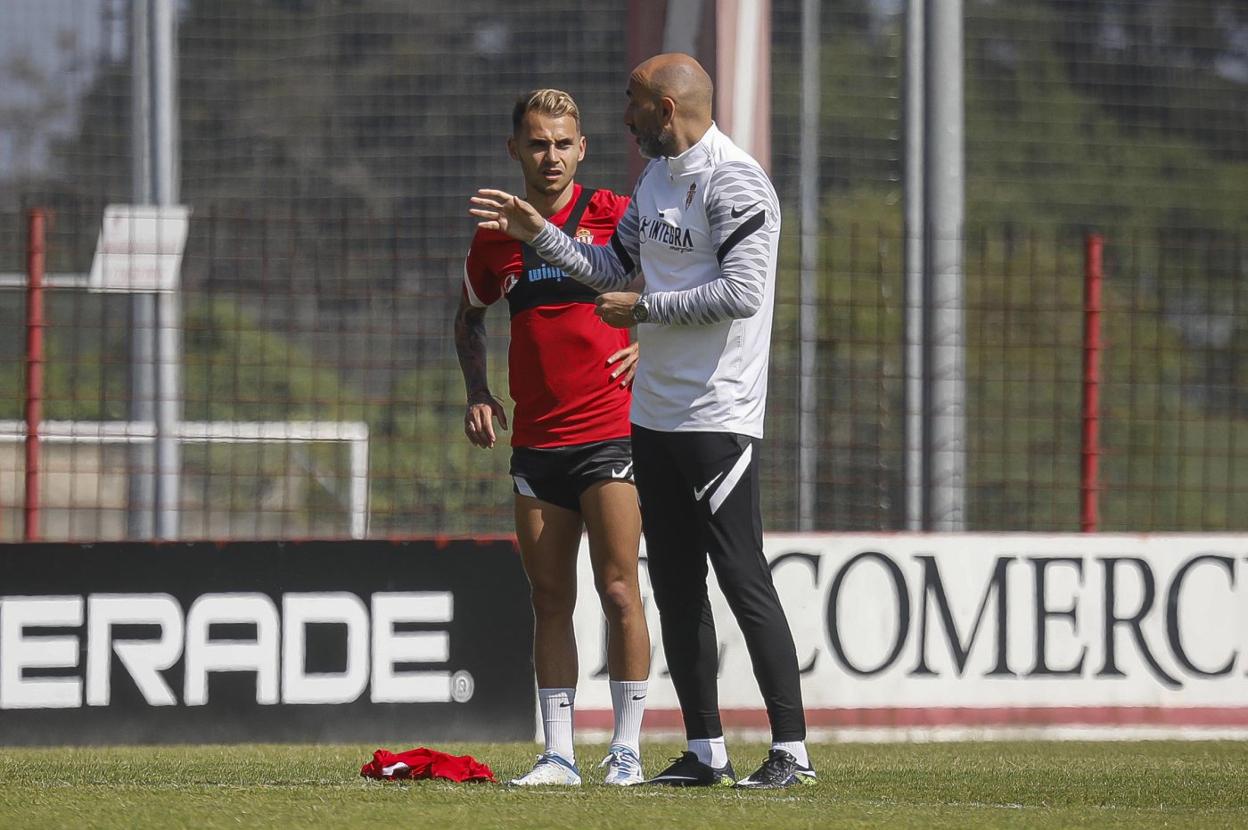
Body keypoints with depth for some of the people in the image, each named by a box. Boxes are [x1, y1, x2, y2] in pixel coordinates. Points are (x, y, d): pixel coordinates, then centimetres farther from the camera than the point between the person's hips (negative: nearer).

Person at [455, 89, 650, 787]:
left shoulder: (615, 215, -4)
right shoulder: (496, 235, 8)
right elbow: (470, 317, 25)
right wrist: (479, 394, 12)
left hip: (610, 433, -4)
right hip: (536, 438, 4)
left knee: (618, 590, -7)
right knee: (551, 597, 5)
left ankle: (628, 749, -2)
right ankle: (559, 754, 8)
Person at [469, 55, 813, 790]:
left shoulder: (733, 181, -14)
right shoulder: (657, 178, 15)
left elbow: (741, 292, -23)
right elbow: (613, 266, 21)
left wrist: (644, 309, -15)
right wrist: (537, 233, 12)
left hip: (719, 418, -10)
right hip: (655, 418, 10)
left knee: (743, 578, -9)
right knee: (674, 585, 9)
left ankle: (792, 750, -6)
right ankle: (706, 751, 14)